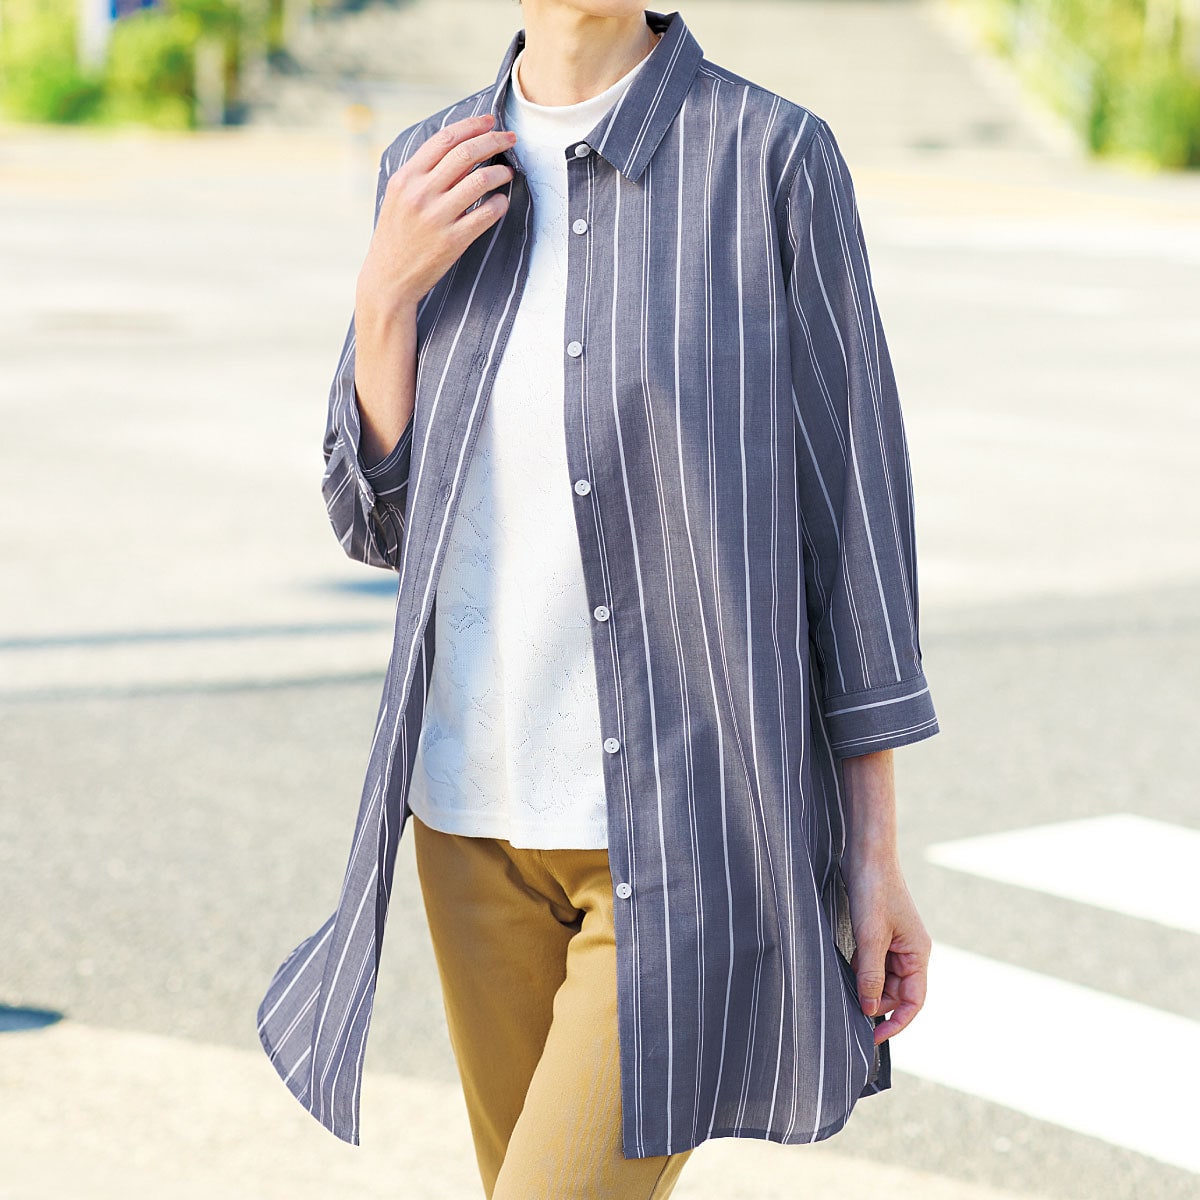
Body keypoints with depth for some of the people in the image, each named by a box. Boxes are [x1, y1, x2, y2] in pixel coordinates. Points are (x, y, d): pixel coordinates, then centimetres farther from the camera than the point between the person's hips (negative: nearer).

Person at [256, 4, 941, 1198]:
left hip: (692, 822, -5)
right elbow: (379, 522, 6)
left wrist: (877, 851, -6)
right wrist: (388, 294, -11)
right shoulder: (433, 174, 4)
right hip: (485, 812, 5)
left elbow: (851, 496, -6)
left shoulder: (772, 158, -11)